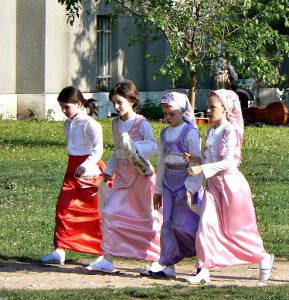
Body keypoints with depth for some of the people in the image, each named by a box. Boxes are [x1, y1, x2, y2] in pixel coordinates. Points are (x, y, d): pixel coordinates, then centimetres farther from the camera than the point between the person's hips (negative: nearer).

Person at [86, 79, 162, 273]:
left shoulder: (141, 124, -10)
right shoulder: (116, 123, 11)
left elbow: (153, 147, -21)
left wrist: (134, 146, -35)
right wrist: (109, 170, 18)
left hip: (140, 174, -6)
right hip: (122, 175, 6)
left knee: (148, 216, 2)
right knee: (110, 212, -5)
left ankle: (158, 259, 16)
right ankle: (107, 259, -2)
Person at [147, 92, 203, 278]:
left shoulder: (190, 132, -9)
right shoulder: (165, 134, 13)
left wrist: (190, 188, -17)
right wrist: (158, 189, 20)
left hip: (186, 181, -7)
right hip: (169, 183, 7)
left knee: (182, 224, -11)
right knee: (167, 224, 3)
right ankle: (168, 266, 5)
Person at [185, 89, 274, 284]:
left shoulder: (230, 131, -15)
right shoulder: (211, 131, 10)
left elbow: (228, 162, -23)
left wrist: (202, 168, -28)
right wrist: (195, 160, 0)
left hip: (230, 182, -7)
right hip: (213, 184, 7)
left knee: (236, 229, 3)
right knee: (207, 224, -5)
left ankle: (263, 258, 23)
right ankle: (204, 270, -4)